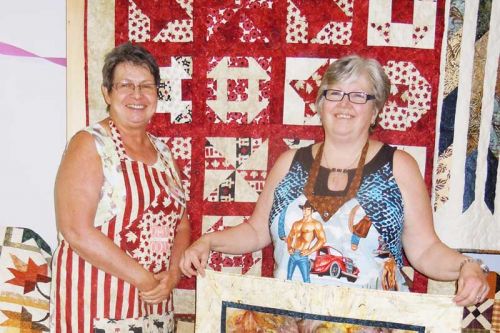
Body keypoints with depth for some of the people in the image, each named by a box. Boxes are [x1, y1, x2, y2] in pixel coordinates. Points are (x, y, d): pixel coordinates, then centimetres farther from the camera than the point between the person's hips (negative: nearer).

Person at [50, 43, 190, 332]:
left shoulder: (163, 151, 8)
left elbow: (181, 224, 10)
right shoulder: (89, 145, -10)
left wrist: (173, 273, -7)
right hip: (96, 305, -5)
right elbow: (76, 231, -18)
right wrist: (142, 278, -17)